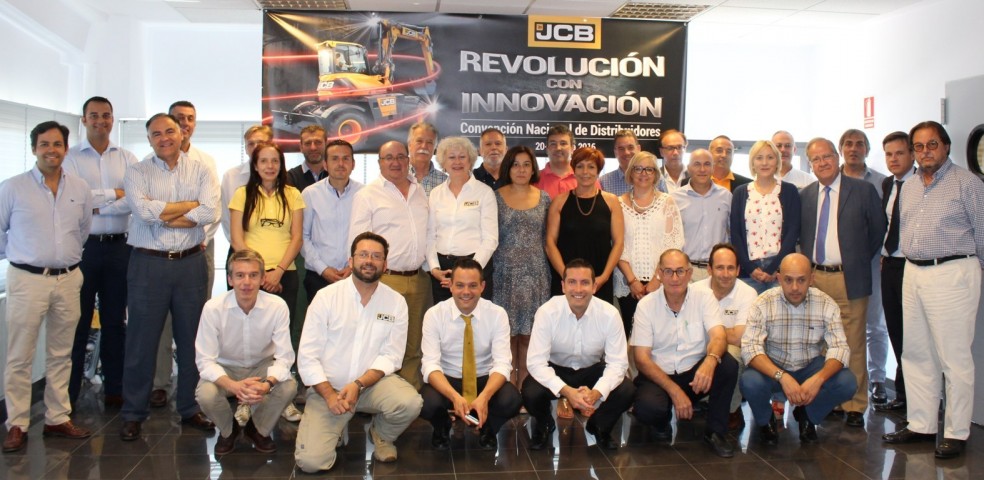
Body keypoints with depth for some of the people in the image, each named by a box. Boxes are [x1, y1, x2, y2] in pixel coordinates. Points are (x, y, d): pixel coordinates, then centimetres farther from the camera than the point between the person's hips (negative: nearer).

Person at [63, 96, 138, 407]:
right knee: (78, 322, 3)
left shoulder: (127, 159, 8)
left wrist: (96, 206, -14)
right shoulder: (70, 158, 3)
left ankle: (114, 390, 18)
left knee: (115, 320, 9)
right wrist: (115, 194, -8)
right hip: (82, 246, -2)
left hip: (119, 246, 2)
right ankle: (68, 394, 12)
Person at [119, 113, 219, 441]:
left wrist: (163, 216, -11)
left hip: (191, 263, 1)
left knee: (192, 340, 8)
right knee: (142, 341, 3)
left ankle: (190, 408, 22)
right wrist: (190, 205, -8)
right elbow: (143, 209, -15)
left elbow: (211, 213, -10)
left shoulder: (201, 170, 6)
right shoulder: (137, 172, 4)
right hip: (148, 264, -1)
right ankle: (133, 414, 16)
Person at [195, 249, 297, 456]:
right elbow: (205, 360, -21)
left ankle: (259, 430, 5)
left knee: (289, 387, -28)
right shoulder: (213, 308, -23)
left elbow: (284, 357, -19)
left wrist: (268, 384, -40)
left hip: (263, 366, 1)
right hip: (225, 369, 0)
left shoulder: (277, 306, -22)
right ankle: (228, 431, 8)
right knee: (205, 395, -30)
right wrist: (233, 385, -39)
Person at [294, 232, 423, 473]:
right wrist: (330, 394, -19)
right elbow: (307, 356, -9)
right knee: (311, 461, -18)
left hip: (373, 383, 1)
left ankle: (381, 435, 6)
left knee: (410, 403, -30)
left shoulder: (396, 302, -3)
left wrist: (358, 385, -21)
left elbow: (391, 357, -6)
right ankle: (338, 425, 18)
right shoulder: (326, 297, -7)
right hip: (327, 387, -1)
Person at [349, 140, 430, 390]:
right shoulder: (367, 195, 0)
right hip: (386, 279, -5)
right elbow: (358, 241, -4)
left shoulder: (420, 192, 17)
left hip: (419, 278, 5)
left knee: (414, 347, 10)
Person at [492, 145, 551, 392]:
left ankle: (524, 384, 13)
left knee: (529, 331, 4)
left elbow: (548, 237, 11)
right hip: (505, 274, -1)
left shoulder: (544, 198, 8)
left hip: (536, 274, 2)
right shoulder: (496, 197, 2)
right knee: (507, 330, 0)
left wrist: (544, 264, 6)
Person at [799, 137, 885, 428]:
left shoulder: (863, 190, 1)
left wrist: (860, 260, 8)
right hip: (813, 278, 3)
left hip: (849, 279, -3)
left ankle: (855, 406, 9)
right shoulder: (804, 195, 10)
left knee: (852, 346, 0)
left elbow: (878, 230, 7)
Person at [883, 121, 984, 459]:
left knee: (954, 358, -3)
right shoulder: (909, 187, 15)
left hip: (952, 273, -7)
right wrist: (912, 264, 17)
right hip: (913, 273, 7)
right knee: (916, 355, 11)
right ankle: (921, 425, 21)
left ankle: (956, 433, 6)